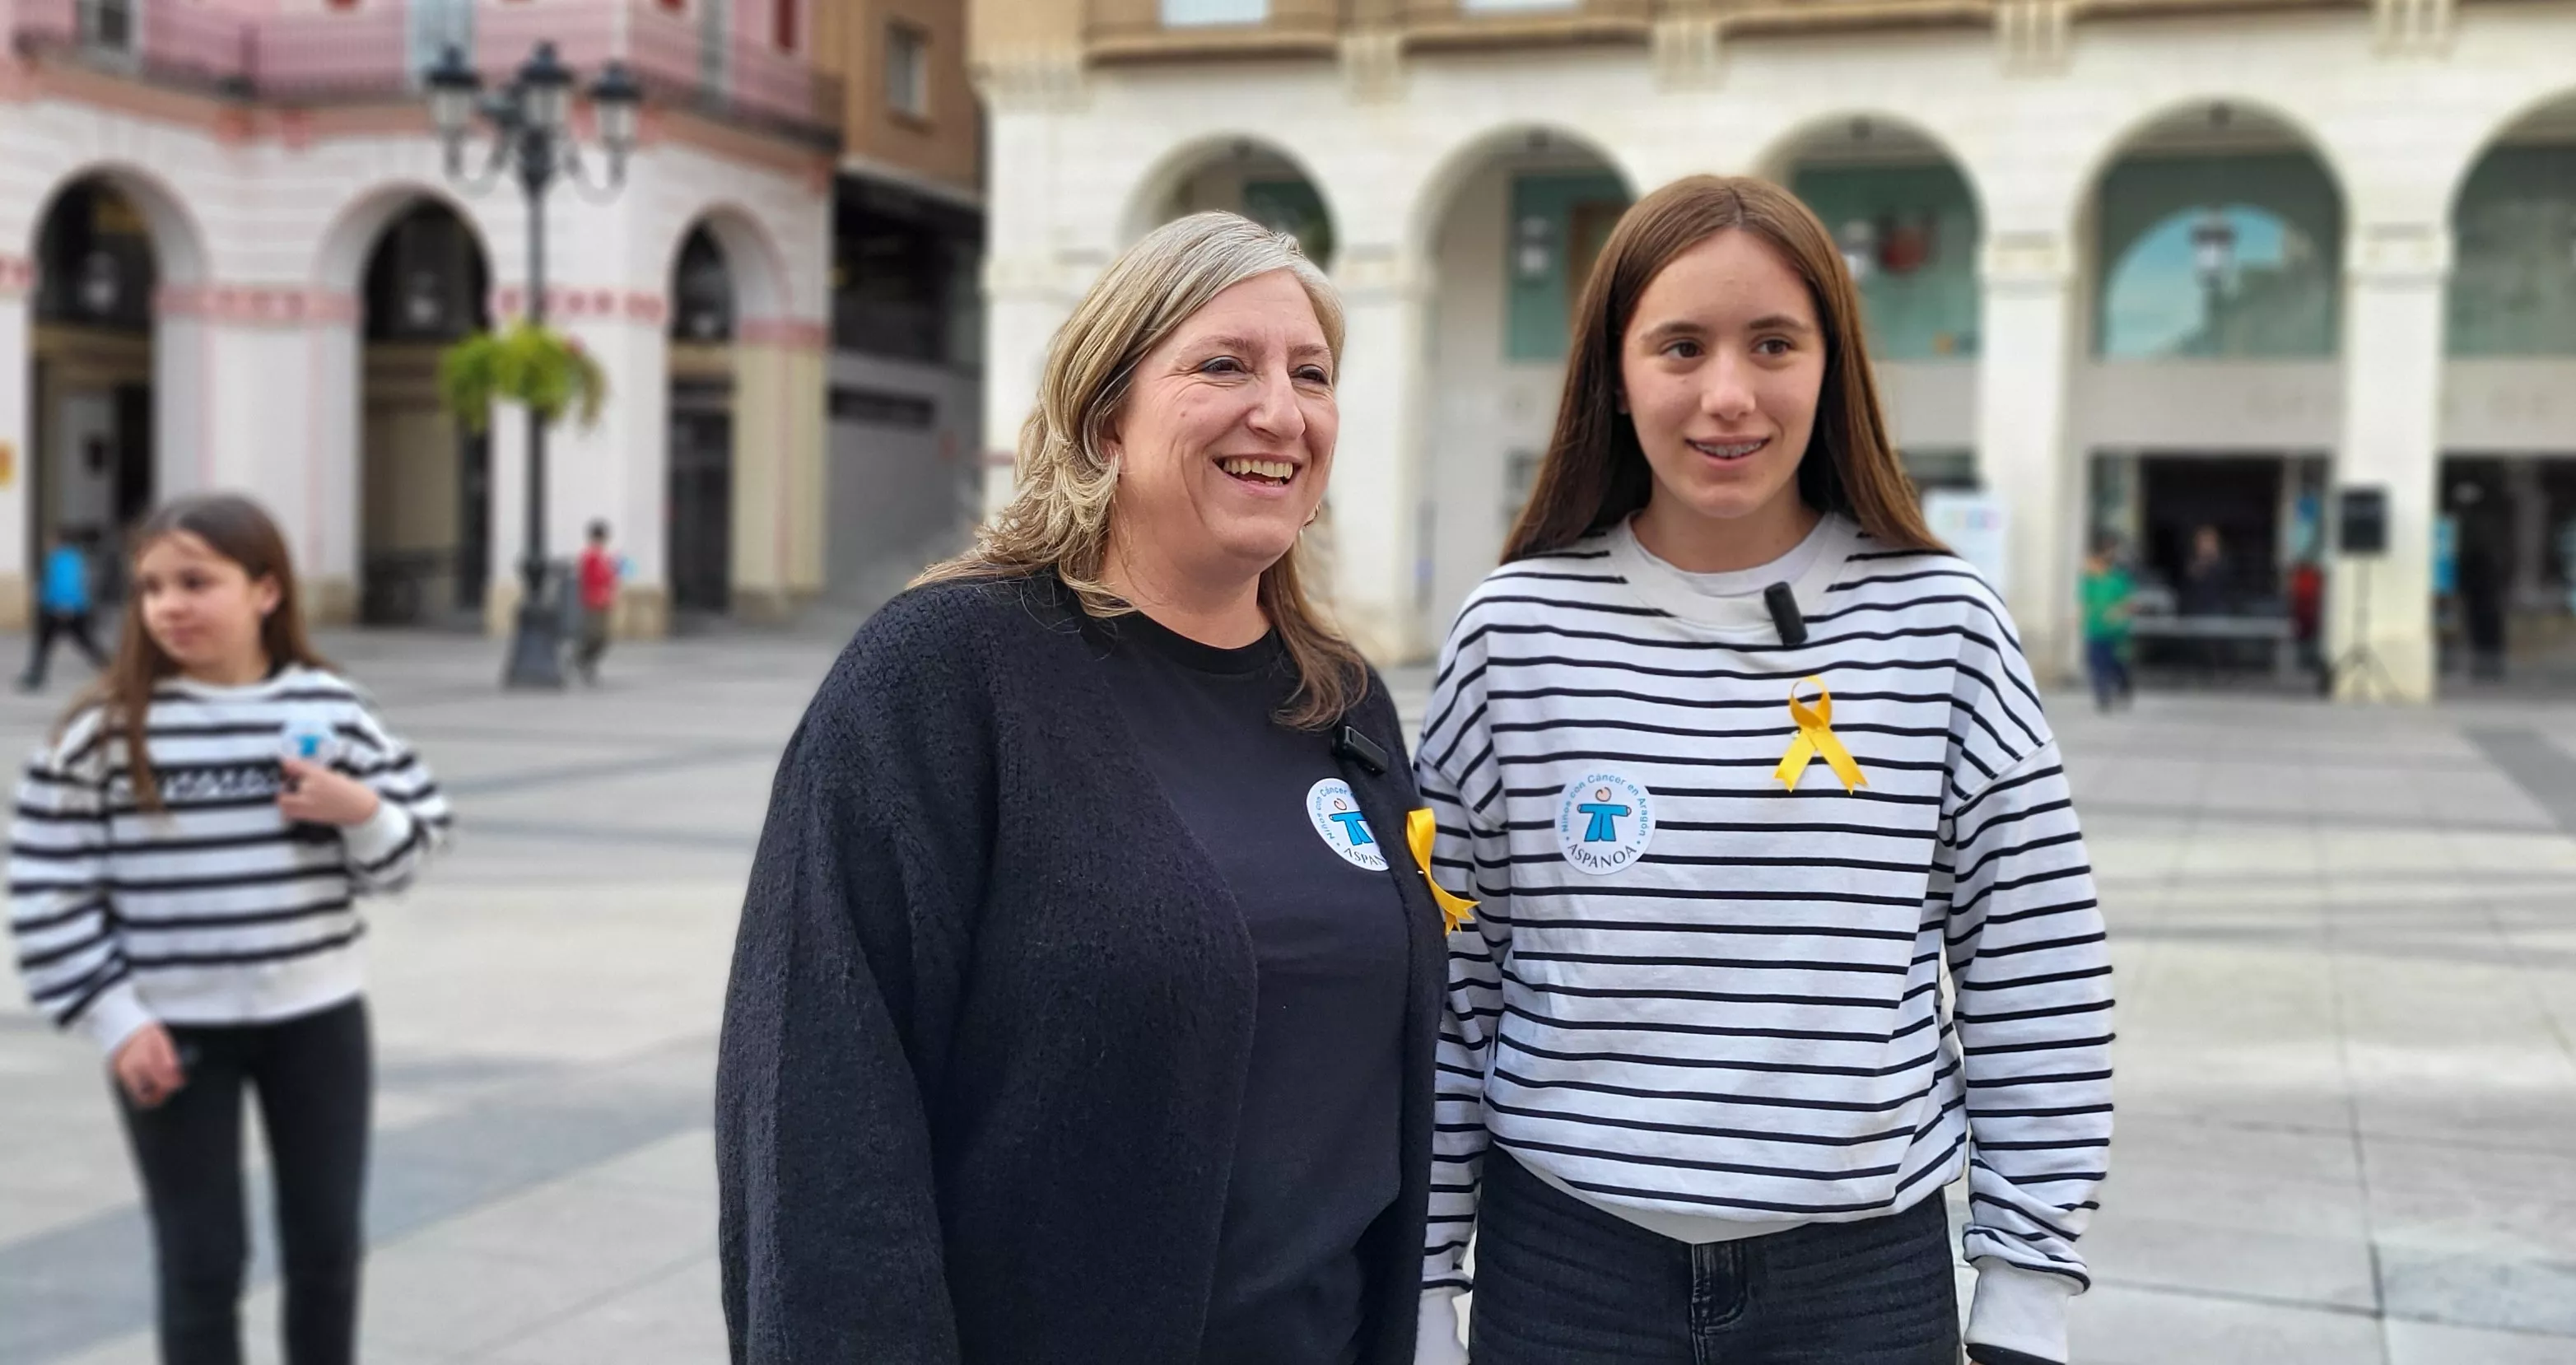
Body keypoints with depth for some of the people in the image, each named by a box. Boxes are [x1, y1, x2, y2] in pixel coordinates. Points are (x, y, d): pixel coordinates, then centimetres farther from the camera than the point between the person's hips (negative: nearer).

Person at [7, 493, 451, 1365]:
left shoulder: (331, 710, -2)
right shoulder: (107, 728, -9)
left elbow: (407, 848, 3)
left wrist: (363, 813, -18)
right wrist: (112, 1017, -9)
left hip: (316, 1016, 3)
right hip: (173, 1028, -2)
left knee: (326, 1247, 13)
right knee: (202, 1262, 6)